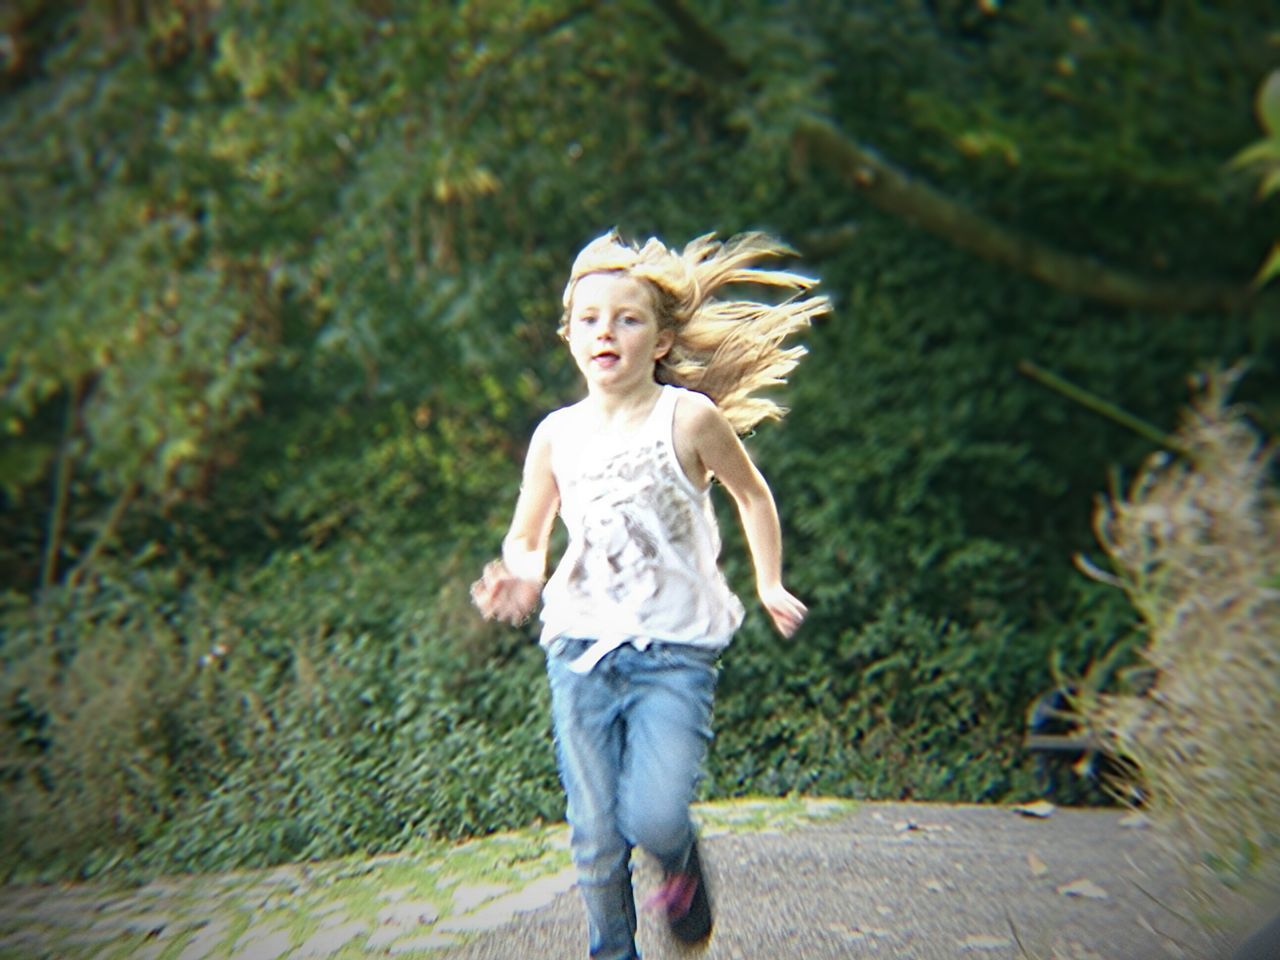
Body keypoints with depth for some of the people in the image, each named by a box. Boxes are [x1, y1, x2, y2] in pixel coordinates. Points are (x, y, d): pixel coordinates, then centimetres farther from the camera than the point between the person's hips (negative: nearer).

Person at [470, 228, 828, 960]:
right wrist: (519, 571, -9)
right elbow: (527, 533, 13)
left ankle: (683, 863, 20)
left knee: (653, 817, -16)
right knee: (595, 839, 6)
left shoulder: (690, 418, -6)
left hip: (674, 651, -3)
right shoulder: (557, 434, 3)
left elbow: (753, 494, 10)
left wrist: (770, 585, 11)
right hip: (580, 649, 3)